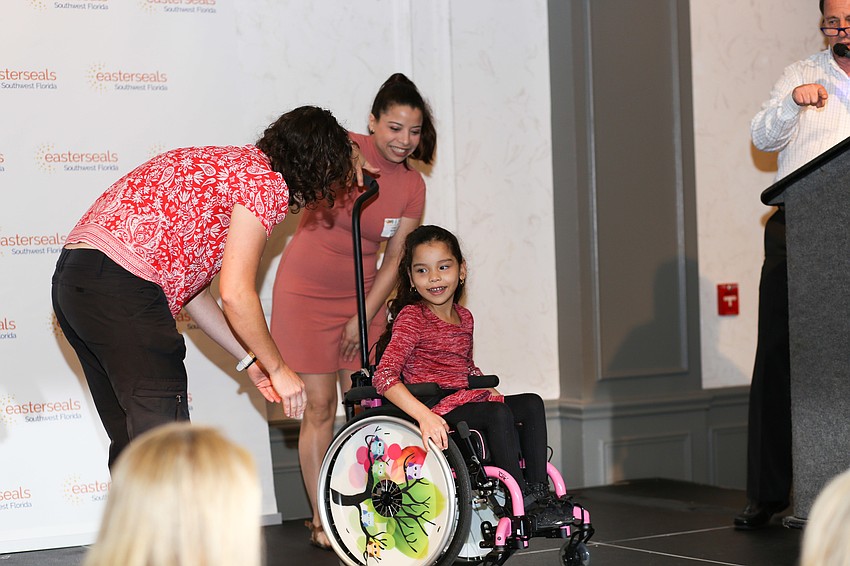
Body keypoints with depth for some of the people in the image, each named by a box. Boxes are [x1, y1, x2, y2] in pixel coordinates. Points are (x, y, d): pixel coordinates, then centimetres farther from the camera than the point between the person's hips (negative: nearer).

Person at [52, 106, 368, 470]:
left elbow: (189, 287, 26)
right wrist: (278, 368, 4)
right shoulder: (266, 181, -3)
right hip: (122, 286, -10)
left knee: (134, 443, 17)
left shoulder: (228, 164, 27)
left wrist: (251, 359, 28)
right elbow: (236, 294, -9)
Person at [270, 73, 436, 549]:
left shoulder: (412, 187, -3)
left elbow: (394, 259, 0)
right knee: (321, 405, -4)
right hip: (307, 294, -4)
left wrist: (363, 317, -6)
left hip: (361, 297, 4)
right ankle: (321, 520, 3)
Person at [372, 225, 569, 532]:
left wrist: (491, 392, 11)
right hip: (437, 412, -7)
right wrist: (424, 415, -32)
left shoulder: (464, 317, 14)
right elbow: (384, 376, -21)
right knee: (499, 414, -28)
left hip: (466, 401, 8)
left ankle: (539, 492, -12)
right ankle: (520, 503, -24)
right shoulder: (411, 317, -9)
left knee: (531, 403, -9)